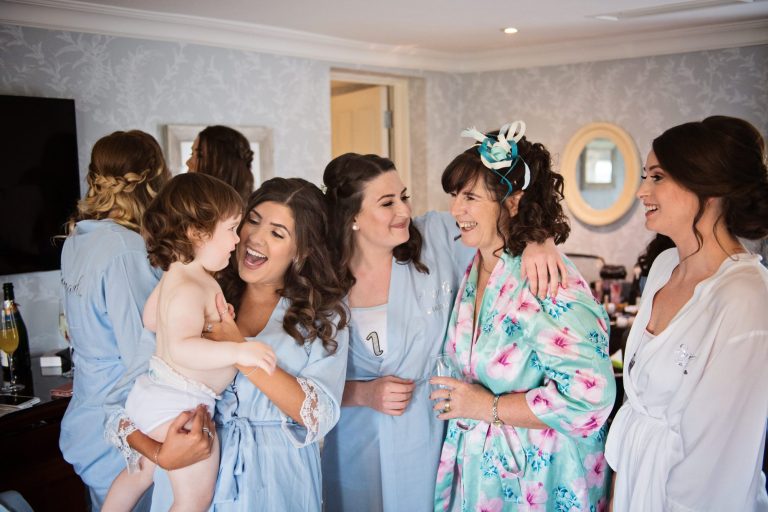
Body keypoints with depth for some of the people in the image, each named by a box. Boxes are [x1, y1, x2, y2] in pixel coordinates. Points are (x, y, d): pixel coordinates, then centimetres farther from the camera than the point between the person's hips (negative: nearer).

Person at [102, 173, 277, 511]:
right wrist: (238, 350, -47)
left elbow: (151, 318, 23)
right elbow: (182, 347, -40)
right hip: (179, 406, -11)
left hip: (154, 394, 11)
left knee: (140, 474, 29)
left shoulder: (174, 277, 7)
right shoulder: (189, 290, -27)